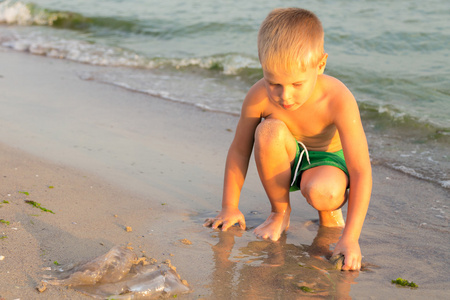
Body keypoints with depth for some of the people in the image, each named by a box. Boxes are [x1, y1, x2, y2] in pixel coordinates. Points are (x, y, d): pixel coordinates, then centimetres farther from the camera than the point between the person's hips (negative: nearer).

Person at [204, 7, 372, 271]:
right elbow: (239, 150, -10)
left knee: (321, 192, -39)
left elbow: (361, 172, -31)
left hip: (326, 160, -2)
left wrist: (350, 237, -36)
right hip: (285, 160, 3)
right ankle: (280, 213, -8)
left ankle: (329, 212, 3)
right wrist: (230, 207, -6)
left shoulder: (338, 101, -32)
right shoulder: (259, 97, -26)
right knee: (269, 131, -33)